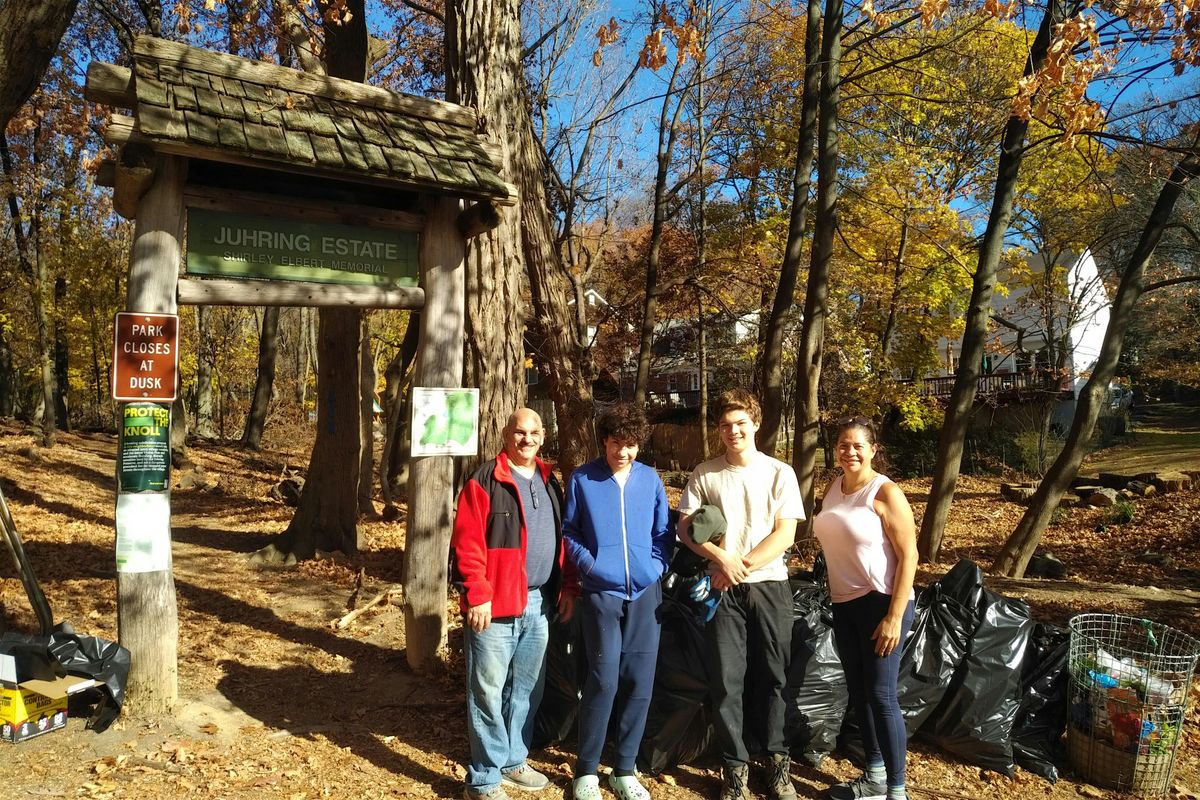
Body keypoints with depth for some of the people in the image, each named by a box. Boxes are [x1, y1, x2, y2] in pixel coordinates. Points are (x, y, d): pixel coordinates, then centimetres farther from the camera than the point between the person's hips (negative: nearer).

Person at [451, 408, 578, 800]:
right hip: (495, 606, -7)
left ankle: (513, 762, 33)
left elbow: (561, 538, 17)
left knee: (527, 691, 17)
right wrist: (477, 596, -18)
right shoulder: (484, 480, -8)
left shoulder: (549, 482, 13)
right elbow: (466, 544, -14)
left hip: (539, 605, 7)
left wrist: (568, 588, 10)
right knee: (489, 693, 1)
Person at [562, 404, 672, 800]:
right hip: (601, 592, -3)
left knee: (640, 682, 5)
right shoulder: (582, 480, 0)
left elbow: (663, 532, 12)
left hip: (645, 592, 3)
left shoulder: (650, 478, 6)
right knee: (604, 680, -6)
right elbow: (568, 533, 5)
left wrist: (658, 566, -2)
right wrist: (589, 563, -9)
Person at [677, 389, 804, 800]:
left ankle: (778, 762, 25)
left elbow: (785, 535, -6)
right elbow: (685, 527, 0)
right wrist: (722, 558, -15)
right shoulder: (704, 474, 1)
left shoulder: (780, 473, -2)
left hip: (770, 584, 0)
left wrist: (742, 566, -14)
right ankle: (735, 767, 18)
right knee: (725, 680, 3)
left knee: (776, 677, 8)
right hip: (724, 588, 1)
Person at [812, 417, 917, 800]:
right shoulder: (832, 488, 7)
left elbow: (908, 556, -16)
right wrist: (833, 595, 15)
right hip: (844, 604, 7)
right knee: (858, 691, 14)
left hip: (881, 603, -7)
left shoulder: (885, 493, -13)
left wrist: (895, 616, -20)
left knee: (881, 694, -5)